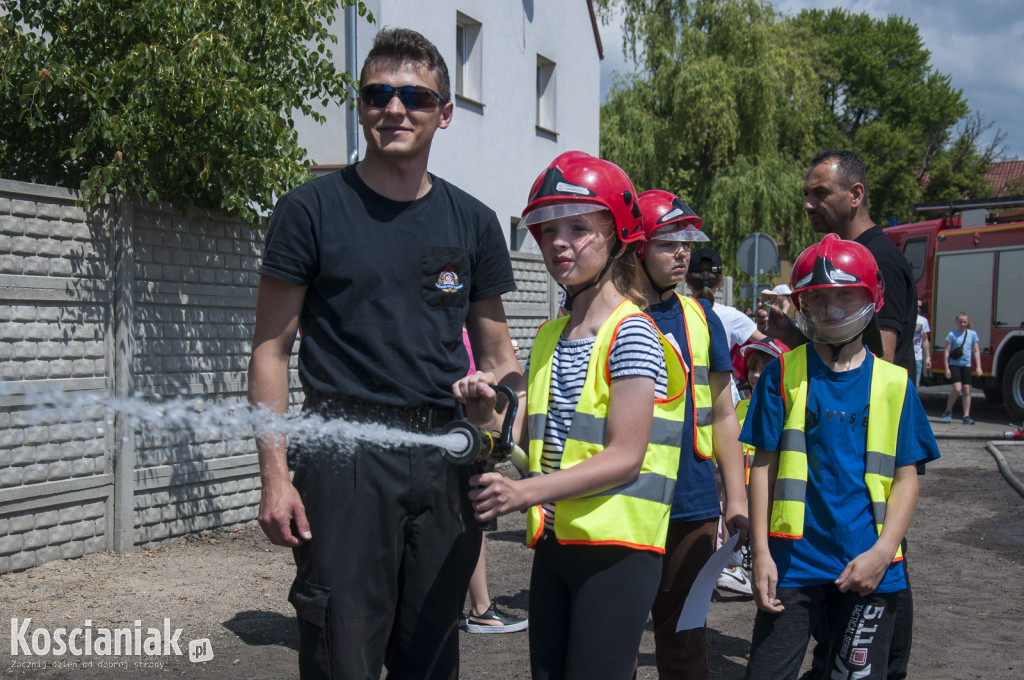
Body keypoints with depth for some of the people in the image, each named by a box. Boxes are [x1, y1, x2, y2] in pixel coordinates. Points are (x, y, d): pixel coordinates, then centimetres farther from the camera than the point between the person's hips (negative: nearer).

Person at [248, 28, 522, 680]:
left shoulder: (473, 222, 10)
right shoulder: (312, 209, 1)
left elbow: (497, 354, 16)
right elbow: (271, 349, 0)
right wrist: (275, 473, -8)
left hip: (444, 456, 4)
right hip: (345, 458, -3)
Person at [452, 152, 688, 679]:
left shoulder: (631, 333, -10)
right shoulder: (549, 337, 14)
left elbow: (625, 456, -17)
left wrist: (524, 492, -25)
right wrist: (488, 419, -7)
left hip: (616, 545, -7)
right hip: (553, 542, 7)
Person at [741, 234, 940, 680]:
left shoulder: (894, 384, 3)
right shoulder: (783, 374, 1)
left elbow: (905, 478, 3)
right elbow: (764, 467, 0)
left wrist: (881, 553, -10)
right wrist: (761, 555, -5)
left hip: (868, 565, 1)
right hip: (793, 559, -1)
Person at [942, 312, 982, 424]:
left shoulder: (972, 334, 6)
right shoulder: (952, 334, -3)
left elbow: (976, 351, 9)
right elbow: (946, 351, -3)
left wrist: (979, 367, 2)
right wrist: (947, 368, -7)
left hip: (966, 365, 3)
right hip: (954, 364, -3)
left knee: (966, 390, 2)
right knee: (957, 388, -15)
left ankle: (966, 416, 7)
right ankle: (948, 412, 3)